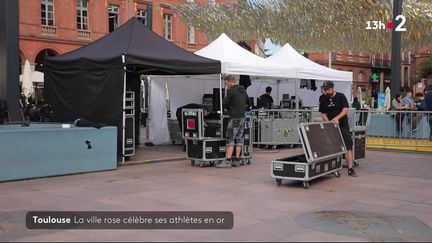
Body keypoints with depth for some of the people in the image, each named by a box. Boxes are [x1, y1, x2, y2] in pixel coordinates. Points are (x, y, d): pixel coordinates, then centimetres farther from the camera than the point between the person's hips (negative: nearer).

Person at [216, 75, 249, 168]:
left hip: (234, 118, -8)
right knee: (239, 138, 9)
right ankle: (237, 160, 10)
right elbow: (247, 101, 27)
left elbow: (225, 104, -9)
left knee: (230, 139, -8)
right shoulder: (243, 90, 13)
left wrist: (228, 108, 11)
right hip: (242, 117, 8)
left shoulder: (231, 91, -13)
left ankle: (228, 161, -11)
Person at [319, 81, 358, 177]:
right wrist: (328, 122, -10)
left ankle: (350, 169, -10)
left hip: (343, 125, -4)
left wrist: (337, 118, -26)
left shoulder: (341, 96, -4)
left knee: (348, 146, -10)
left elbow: (345, 109, -12)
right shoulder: (324, 100, 7)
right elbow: (323, 113, 8)